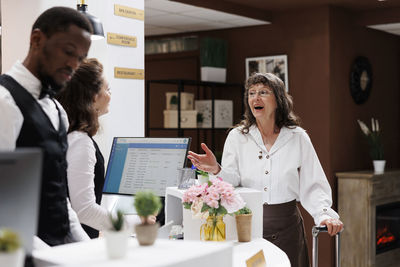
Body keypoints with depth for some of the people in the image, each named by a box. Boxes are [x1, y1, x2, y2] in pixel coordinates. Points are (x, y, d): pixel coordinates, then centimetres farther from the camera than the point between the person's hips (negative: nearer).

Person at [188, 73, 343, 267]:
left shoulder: (297, 137, 3)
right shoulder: (237, 137, 4)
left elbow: (312, 186, 1)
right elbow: (232, 182, -5)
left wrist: (324, 214, -14)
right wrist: (216, 170, -24)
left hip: (286, 227, 0)